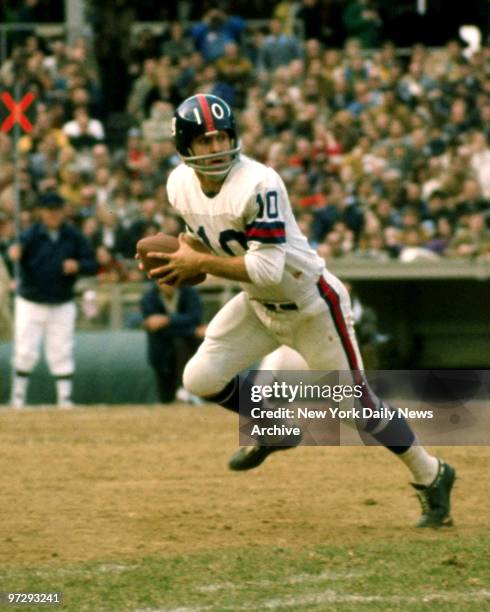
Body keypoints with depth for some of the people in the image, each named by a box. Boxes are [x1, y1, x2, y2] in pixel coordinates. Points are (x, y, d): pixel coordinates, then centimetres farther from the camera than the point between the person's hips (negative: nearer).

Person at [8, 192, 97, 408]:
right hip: (30, 303, -2)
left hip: (62, 305, 2)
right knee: (25, 353, -4)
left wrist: (78, 266, -22)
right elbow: (20, 245, -33)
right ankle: (17, 397, 8)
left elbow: (92, 264, 1)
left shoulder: (74, 237, -2)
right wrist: (15, 251, -59)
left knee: (62, 354, 2)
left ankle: (65, 398, 8)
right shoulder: (31, 235, -11)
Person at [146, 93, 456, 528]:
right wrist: (181, 265, -10)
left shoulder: (259, 185, -31)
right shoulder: (181, 185, -8)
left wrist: (200, 263, -29)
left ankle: (431, 476, 17)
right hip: (257, 306, 7)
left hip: (311, 304, -7)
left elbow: (268, 268, -34)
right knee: (201, 379, -2)